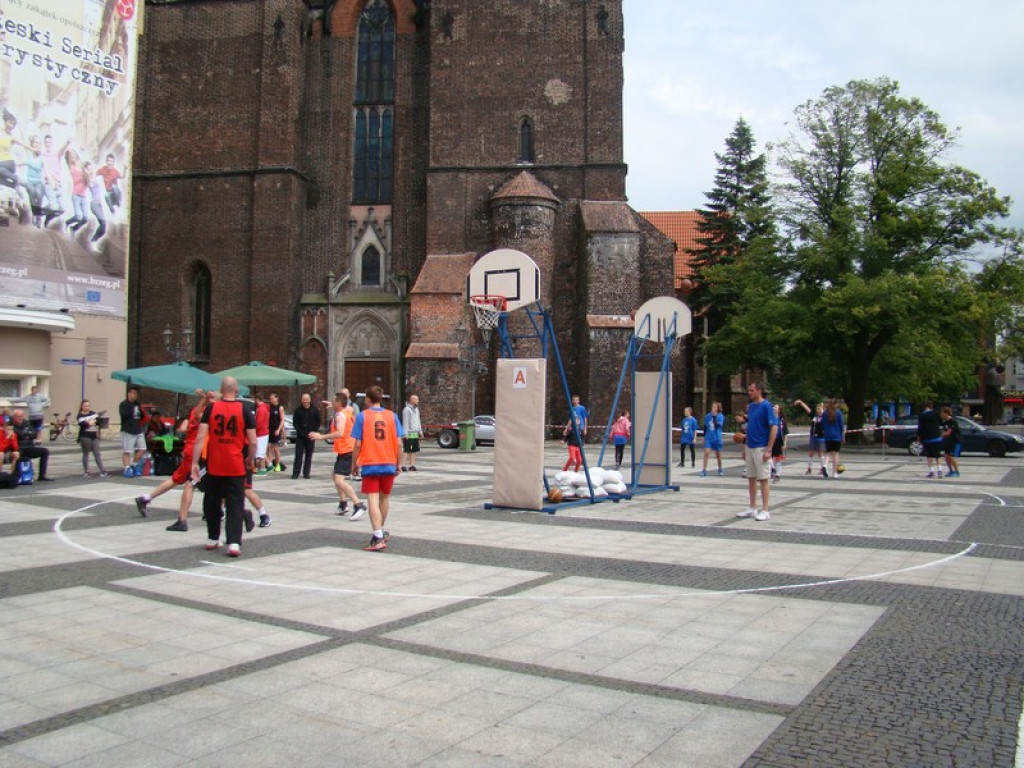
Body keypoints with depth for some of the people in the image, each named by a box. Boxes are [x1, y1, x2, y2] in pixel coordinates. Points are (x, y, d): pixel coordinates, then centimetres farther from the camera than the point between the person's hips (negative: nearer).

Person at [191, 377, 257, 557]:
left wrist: (194, 463, -4)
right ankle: (234, 543, -9)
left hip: (214, 466, 1)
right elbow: (253, 442, -4)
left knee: (211, 502, 18)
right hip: (236, 466, -1)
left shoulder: (211, 408, 0)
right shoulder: (244, 410, -2)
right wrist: (250, 459, 14)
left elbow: (200, 437, -7)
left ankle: (213, 539, 29)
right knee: (235, 505, 2)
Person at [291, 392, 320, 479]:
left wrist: (313, 432, -7)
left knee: (309, 455, 4)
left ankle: (306, 473, 10)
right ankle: (295, 473, 0)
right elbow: (295, 423, 3)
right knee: (298, 455, -2)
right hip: (300, 436, -1)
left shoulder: (314, 411, 4)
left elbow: (318, 423, 6)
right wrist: (300, 432, -8)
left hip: (310, 436, 1)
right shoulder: (298, 410, 3)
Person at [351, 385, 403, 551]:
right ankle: (380, 532, 35)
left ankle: (378, 538, -15)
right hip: (389, 464, 3)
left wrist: (354, 464, 6)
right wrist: (398, 464, 11)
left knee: (373, 500, -6)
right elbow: (398, 444, 1)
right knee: (385, 498, 20)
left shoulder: (362, 416, -3)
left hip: (370, 465, -3)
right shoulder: (392, 416, 4)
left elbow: (357, 444, -6)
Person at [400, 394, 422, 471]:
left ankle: (412, 465, 13)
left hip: (415, 434, 9)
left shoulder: (416, 409, 17)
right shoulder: (407, 410, -11)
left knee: (414, 450, 9)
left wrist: (420, 431, 18)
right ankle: (403, 466, -9)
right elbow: (405, 422, -14)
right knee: (406, 451, -9)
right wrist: (406, 434, -18)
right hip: (409, 434, -9)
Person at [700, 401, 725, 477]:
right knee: (706, 453, -12)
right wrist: (704, 436, 14)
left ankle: (720, 470, 29)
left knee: (718, 455, 10)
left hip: (717, 438, -1)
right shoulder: (707, 416, 2)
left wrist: (714, 417, -27)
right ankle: (704, 470, -9)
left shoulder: (721, 416, -6)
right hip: (708, 438, 1)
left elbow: (718, 425, -22)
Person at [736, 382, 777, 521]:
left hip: (761, 448, -7)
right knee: (751, 478, 11)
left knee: (763, 479, -2)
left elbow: (774, 427, -15)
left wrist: (769, 450, -19)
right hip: (750, 447, 8)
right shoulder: (750, 406, 11)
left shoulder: (766, 406, -12)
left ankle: (765, 511, 5)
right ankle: (752, 508, 20)